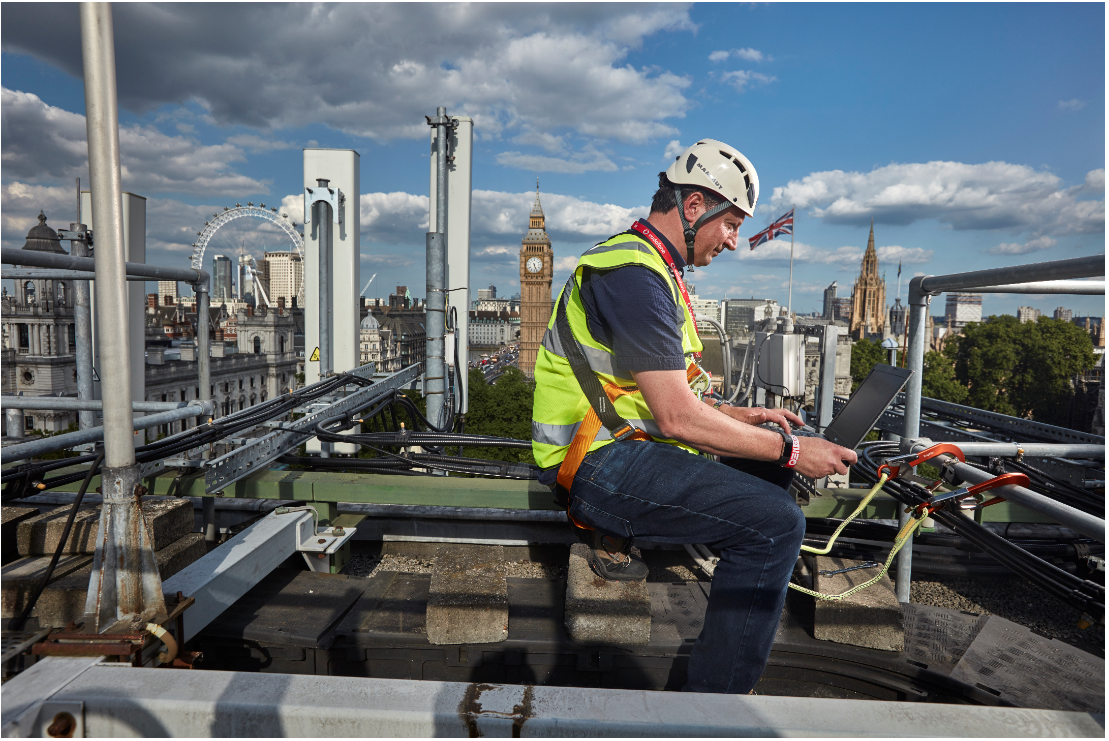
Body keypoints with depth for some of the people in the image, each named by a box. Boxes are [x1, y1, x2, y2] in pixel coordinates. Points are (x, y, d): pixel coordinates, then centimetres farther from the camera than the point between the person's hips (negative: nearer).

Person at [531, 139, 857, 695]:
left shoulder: (653, 269, 18)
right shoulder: (634, 273, -16)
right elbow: (677, 417, -23)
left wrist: (739, 416, 11)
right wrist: (791, 450, -14)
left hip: (619, 446, 10)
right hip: (598, 464, -10)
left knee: (765, 473, 15)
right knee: (776, 522, -18)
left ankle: (619, 531, 10)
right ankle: (714, 700, -8)